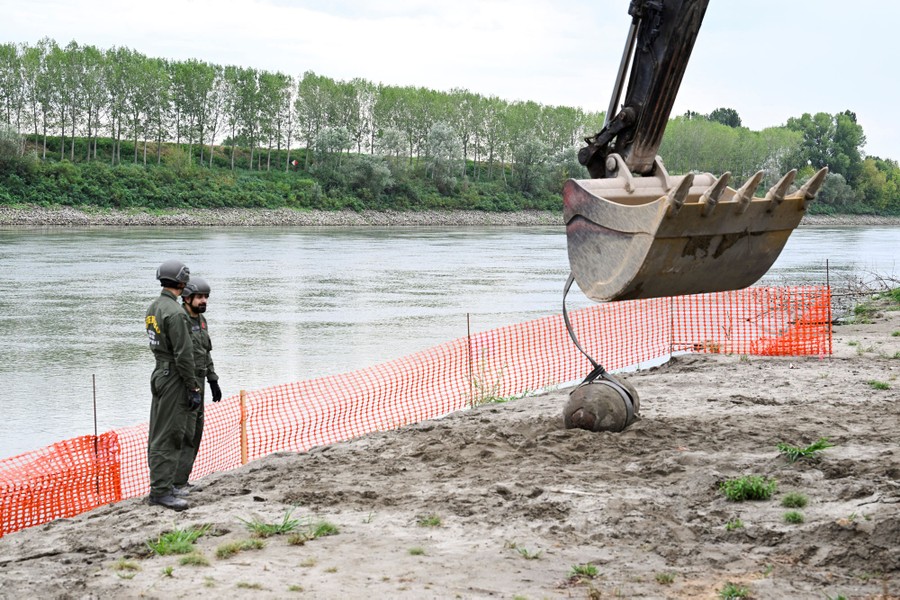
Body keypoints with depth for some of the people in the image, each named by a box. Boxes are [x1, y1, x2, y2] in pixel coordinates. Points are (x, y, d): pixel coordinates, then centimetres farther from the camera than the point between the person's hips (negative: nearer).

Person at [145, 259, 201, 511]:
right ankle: (162, 491, -6)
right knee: (169, 436, -7)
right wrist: (193, 389, -16)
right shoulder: (175, 313, -19)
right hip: (174, 377, -10)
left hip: (159, 374, 10)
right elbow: (183, 355, -21)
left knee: (158, 434, 13)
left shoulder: (153, 308, 10)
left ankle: (159, 485, 21)